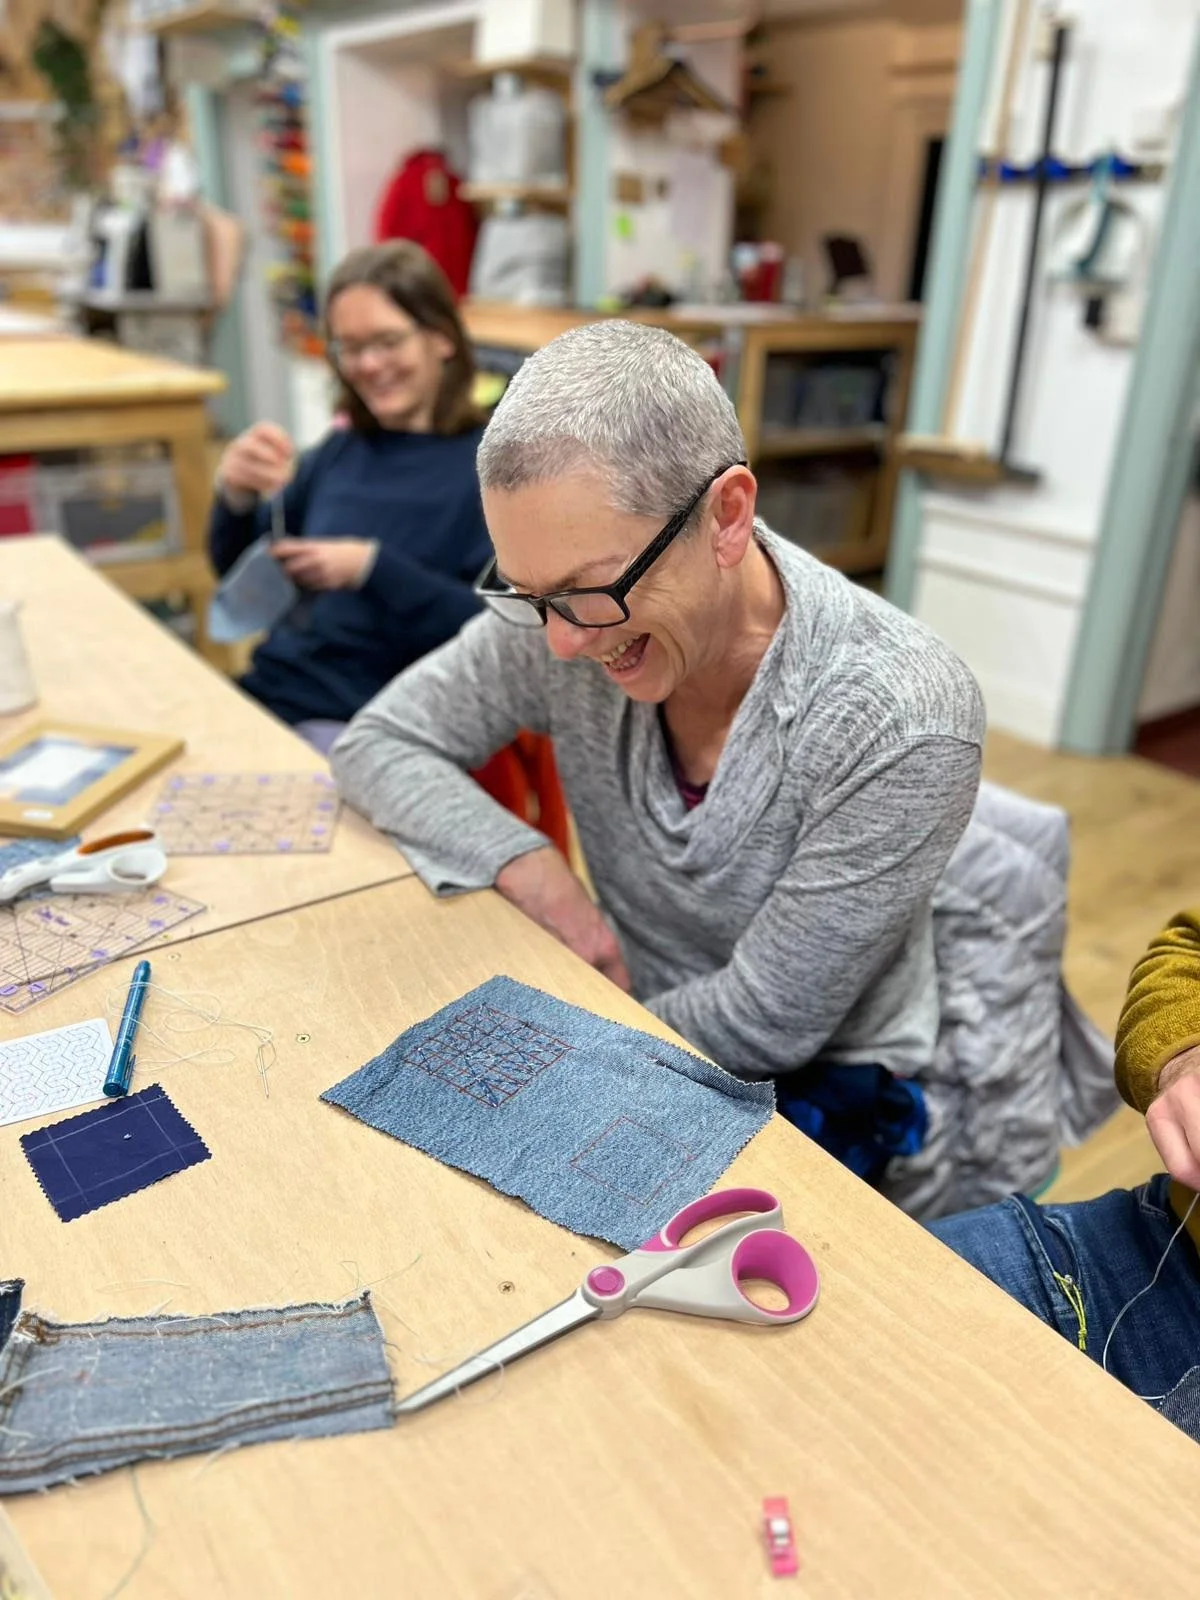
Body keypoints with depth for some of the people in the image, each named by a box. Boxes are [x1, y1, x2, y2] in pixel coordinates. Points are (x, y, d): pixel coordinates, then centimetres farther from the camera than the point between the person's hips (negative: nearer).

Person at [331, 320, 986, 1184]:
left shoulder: (906, 721, -28)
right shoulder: (560, 617, -16)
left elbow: (763, 1025, -21)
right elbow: (376, 744, -4)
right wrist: (529, 866, -20)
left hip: (820, 1080, -3)